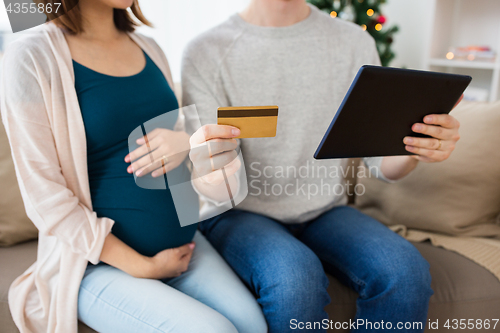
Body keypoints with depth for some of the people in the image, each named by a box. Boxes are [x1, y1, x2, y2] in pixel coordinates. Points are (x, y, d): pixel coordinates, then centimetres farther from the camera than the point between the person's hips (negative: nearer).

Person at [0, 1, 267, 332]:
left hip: (183, 240, 6)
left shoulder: (149, 49, 9)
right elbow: (46, 197, -12)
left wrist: (186, 145, -10)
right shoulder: (32, 59, -10)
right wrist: (142, 267, -13)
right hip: (100, 263, -5)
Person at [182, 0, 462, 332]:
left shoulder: (355, 42, 1)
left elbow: (382, 164, 0)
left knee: (406, 270, -23)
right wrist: (212, 170, -38)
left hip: (325, 211, 4)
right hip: (240, 214, -2)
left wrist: (414, 150, -23)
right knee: (295, 278, -33)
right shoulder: (206, 53, -8)